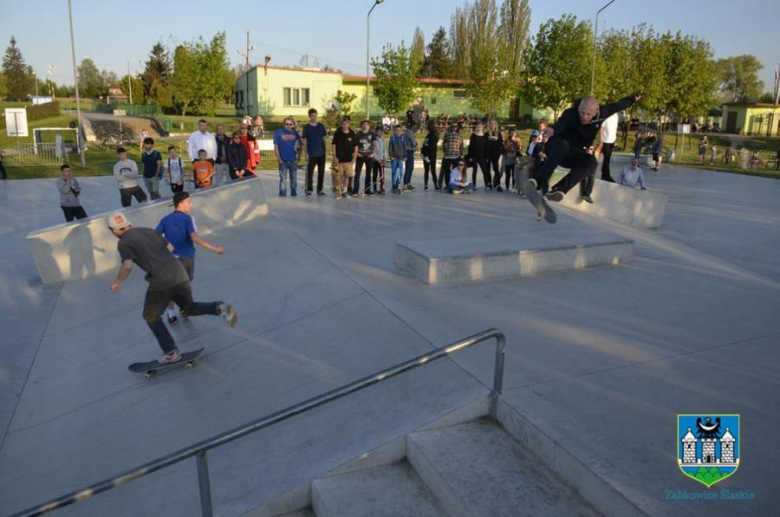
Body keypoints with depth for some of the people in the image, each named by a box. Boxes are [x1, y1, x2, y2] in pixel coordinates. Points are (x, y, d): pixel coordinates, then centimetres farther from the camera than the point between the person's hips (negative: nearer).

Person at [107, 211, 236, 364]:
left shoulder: (123, 243, 0)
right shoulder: (148, 230, 19)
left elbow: (127, 266, -16)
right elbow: (170, 247, 24)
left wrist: (117, 282, 1)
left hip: (161, 280, -6)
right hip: (179, 271, 6)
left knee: (151, 317, 17)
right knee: (189, 308, 23)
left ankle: (171, 352, 15)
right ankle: (219, 307, -6)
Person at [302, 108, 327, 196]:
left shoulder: (321, 126, 8)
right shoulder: (306, 127, 0)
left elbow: (324, 138, 12)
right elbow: (304, 141, 0)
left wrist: (325, 150, 6)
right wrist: (305, 154, -7)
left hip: (321, 153, 3)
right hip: (311, 154, -3)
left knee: (321, 172, 6)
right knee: (310, 172, -1)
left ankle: (320, 189, 14)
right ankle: (309, 189, 8)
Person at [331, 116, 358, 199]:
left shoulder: (352, 134, 2)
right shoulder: (337, 133, -2)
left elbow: (355, 146, 5)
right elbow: (333, 145, 0)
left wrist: (354, 158, -1)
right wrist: (334, 157, -6)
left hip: (349, 159, 2)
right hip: (339, 159, -2)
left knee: (348, 175, 8)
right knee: (339, 176, -1)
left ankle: (345, 191, 22)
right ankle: (338, 192, 8)